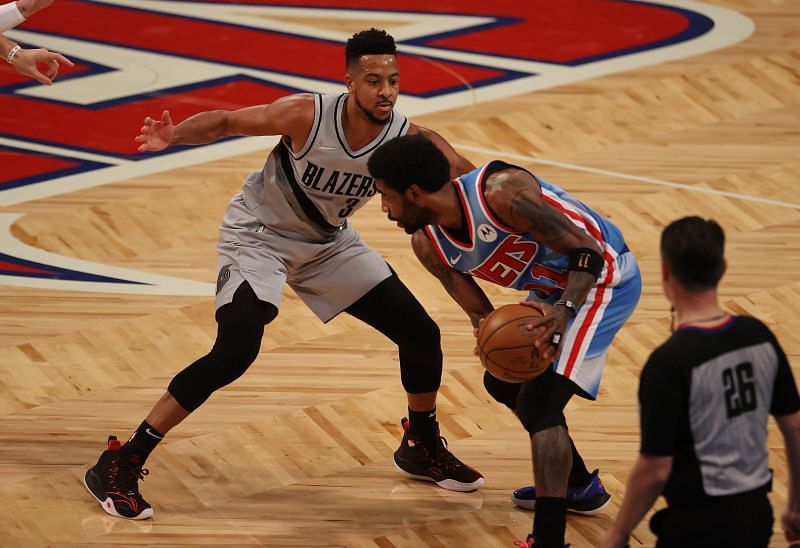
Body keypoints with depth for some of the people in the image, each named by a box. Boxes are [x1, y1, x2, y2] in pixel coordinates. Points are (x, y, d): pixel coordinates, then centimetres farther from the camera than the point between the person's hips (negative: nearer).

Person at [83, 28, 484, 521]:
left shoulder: (409, 141, -20)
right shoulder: (307, 115, -29)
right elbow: (226, 121, -21)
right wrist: (173, 136, -40)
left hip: (328, 241, 5)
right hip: (259, 235, -5)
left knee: (421, 334, 3)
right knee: (234, 354, -24)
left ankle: (423, 448, 31)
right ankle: (119, 466, -18)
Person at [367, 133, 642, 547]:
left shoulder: (500, 192, -31)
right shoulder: (428, 244, -6)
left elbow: (586, 251, -26)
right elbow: (479, 313, -2)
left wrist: (564, 310, -41)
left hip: (603, 277, -10)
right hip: (555, 288, 10)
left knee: (538, 401, -20)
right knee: (503, 382, 23)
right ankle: (580, 486, 42)